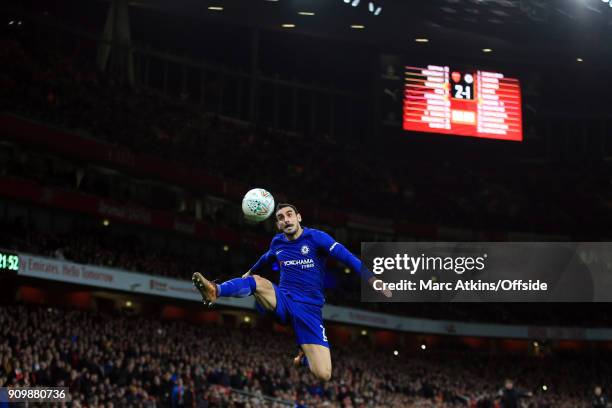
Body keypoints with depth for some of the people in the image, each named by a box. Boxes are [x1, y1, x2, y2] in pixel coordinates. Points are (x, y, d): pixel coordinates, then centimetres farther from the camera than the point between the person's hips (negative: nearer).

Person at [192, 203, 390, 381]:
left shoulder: (316, 237, -5)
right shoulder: (277, 242, 10)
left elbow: (348, 258, -14)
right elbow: (266, 259, 35)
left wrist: (375, 281, -24)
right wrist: (250, 272, 53)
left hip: (309, 308, -3)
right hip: (282, 300, 3)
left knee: (323, 375, -17)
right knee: (257, 281, -29)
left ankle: (304, 357, 18)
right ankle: (215, 291, -55)